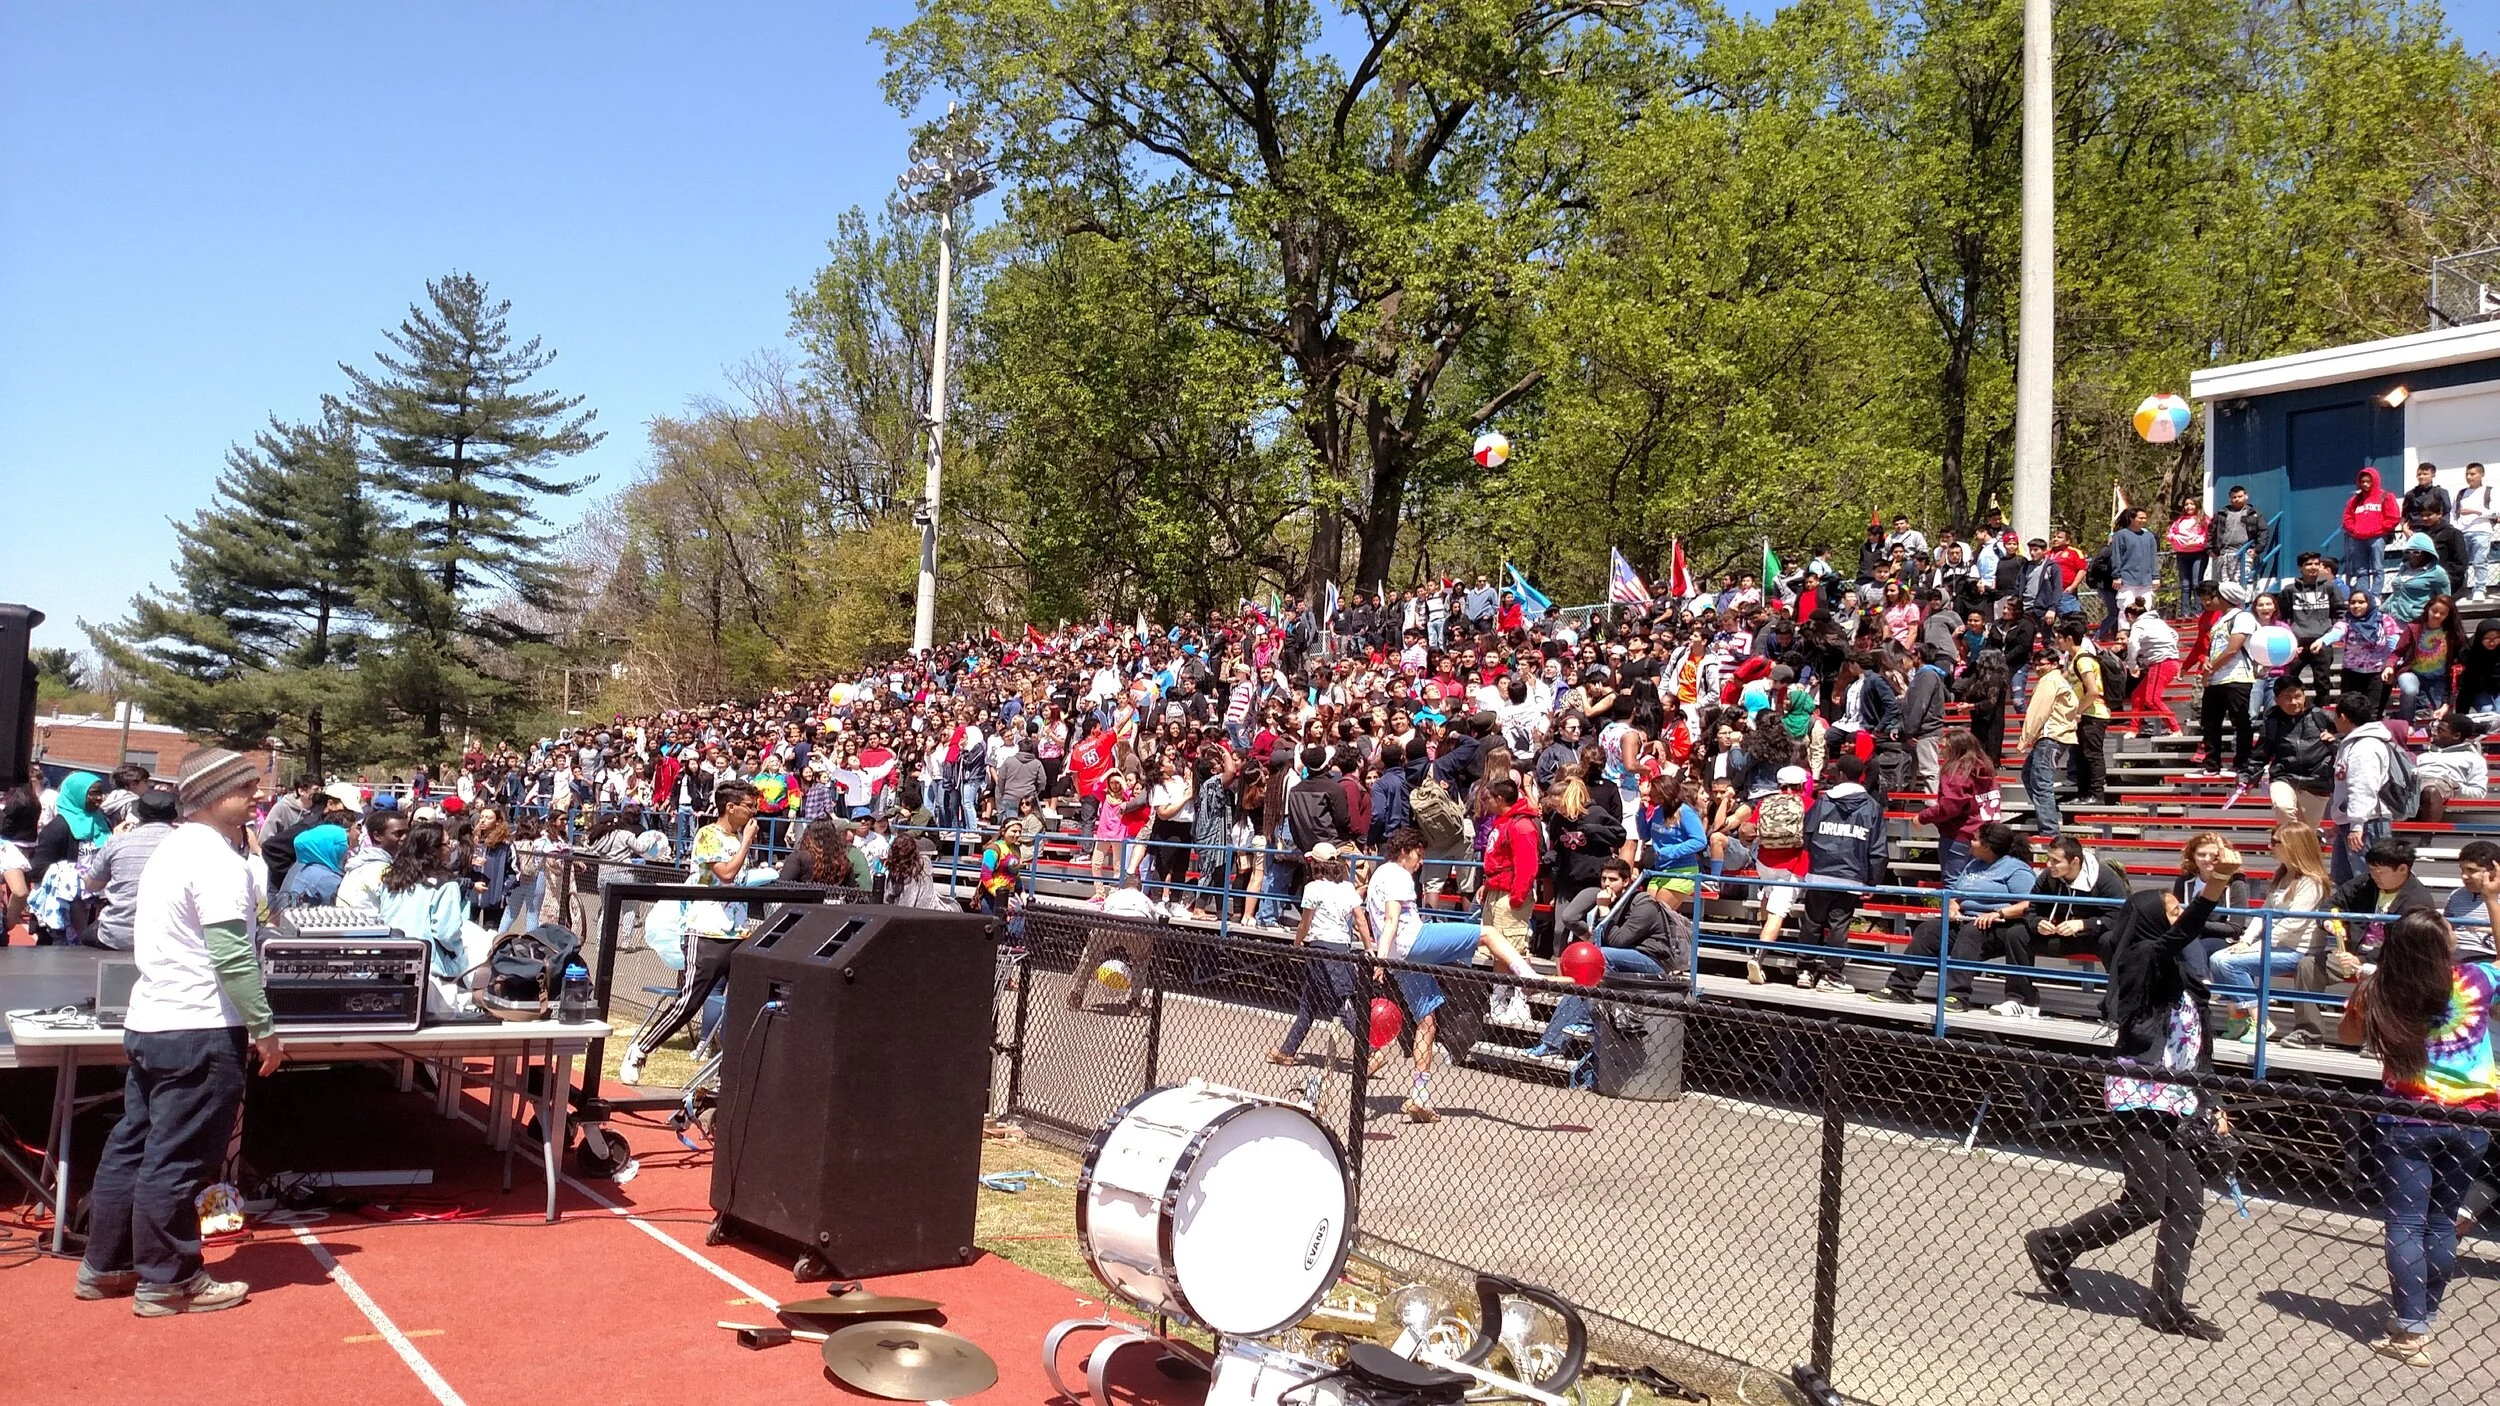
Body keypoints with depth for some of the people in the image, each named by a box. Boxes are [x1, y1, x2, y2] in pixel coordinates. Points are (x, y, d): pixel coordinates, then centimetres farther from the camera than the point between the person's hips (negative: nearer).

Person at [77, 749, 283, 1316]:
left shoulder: (172, 849, 14)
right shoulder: (218, 860, -16)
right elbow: (233, 956, -21)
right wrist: (264, 1029, -17)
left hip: (149, 1022, 10)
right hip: (200, 1033, -10)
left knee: (132, 1145, 17)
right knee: (178, 1159, 0)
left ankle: (105, 1265, 27)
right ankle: (168, 1281, 9)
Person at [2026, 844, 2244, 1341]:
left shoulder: (2178, 972, 16)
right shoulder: (2145, 957, -10)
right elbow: (2180, 934, -33)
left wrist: (2209, 1104, 21)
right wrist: (2217, 884, -48)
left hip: (2174, 1102, 9)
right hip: (2140, 1098, -9)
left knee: (2187, 1204, 7)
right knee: (2144, 1203, -7)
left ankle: (2167, 1305, 14)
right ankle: (2052, 1244, 12)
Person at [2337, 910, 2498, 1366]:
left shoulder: (2379, 994, -10)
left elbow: (2350, 1034, 10)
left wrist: (2361, 990, 10)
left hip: (2407, 1123, -2)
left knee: (2405, 1225, 1)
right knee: (2441, 1222, 15)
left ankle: (2410, 1332, -3)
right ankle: (2424, 1315, 27)